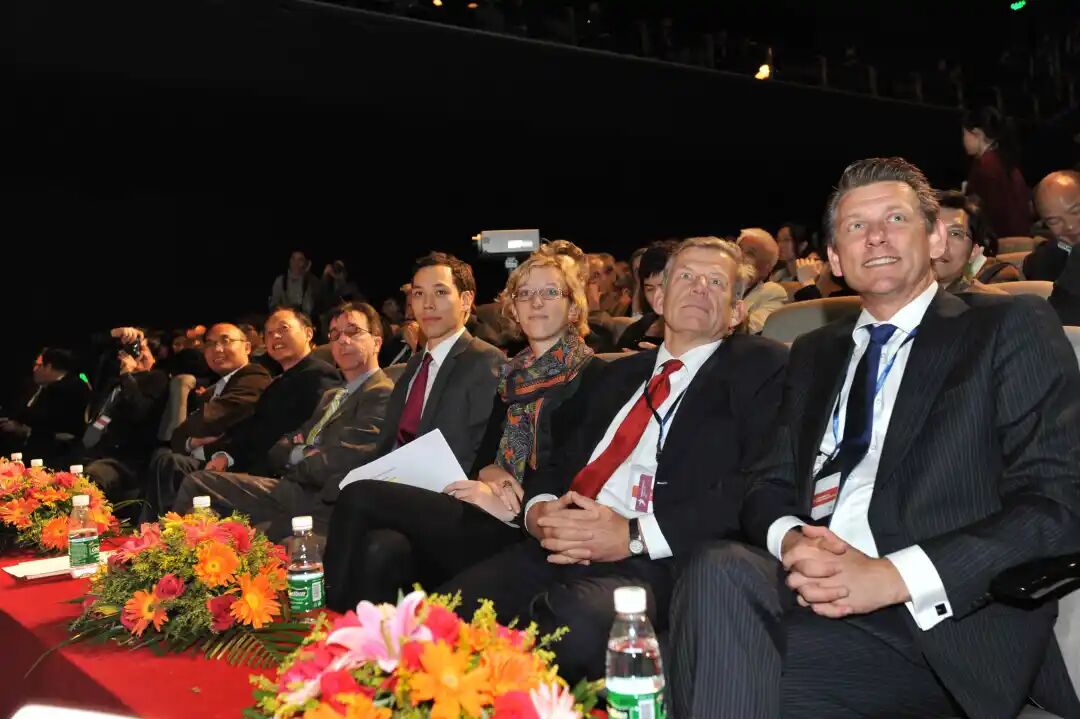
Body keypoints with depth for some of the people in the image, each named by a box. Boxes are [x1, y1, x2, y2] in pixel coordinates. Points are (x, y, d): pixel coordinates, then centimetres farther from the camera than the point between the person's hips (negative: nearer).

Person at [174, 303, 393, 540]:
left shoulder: (382, 394, -8)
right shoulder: (332, 396, 24)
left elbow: (342, 461, -18)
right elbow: (278, 452, 18)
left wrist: (299, 457, 3)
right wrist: (298, 453, -5)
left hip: (319, 501, -9)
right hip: (292, 487, 9)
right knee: (196, 482, 4)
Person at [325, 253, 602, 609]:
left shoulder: (591, 376, 0)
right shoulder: (513, 376, 20)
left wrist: (516, 504, -15)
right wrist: (490, 473, -5)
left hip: (526, 531, -5)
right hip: (493, 518, 6)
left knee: (361, 498, -16)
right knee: (382, 549, -25)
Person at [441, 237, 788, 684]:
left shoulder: (762, 367, 9)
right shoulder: (619, 373, 26)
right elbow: (557, 459, 22)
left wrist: (636, 534, -15)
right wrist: (539, 510, -3)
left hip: (658, 561, -4)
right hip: (559, 550, 5)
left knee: (575, 623, -35)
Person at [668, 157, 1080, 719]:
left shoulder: (1011, 329, 6)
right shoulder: (814, 354, 22)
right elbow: (770, 484, 16)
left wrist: (894, 576, -17)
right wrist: (791, 540, -9)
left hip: (943, 625, -4)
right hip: (813, 588, 5)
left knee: (732, 666, -31)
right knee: (719, 569, -30)